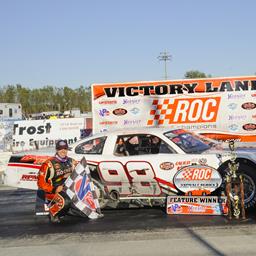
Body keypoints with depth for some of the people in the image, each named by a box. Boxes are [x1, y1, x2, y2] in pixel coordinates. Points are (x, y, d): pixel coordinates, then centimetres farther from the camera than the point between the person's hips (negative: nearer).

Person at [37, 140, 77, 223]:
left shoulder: (72, 162, 9)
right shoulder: (49, 164, -9)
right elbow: (41, 183, -11)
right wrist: (55, 189, -21)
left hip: (69, 189, 6)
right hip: (53, 191, -6)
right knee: (65, 201, -34)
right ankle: (53, 213, -6)